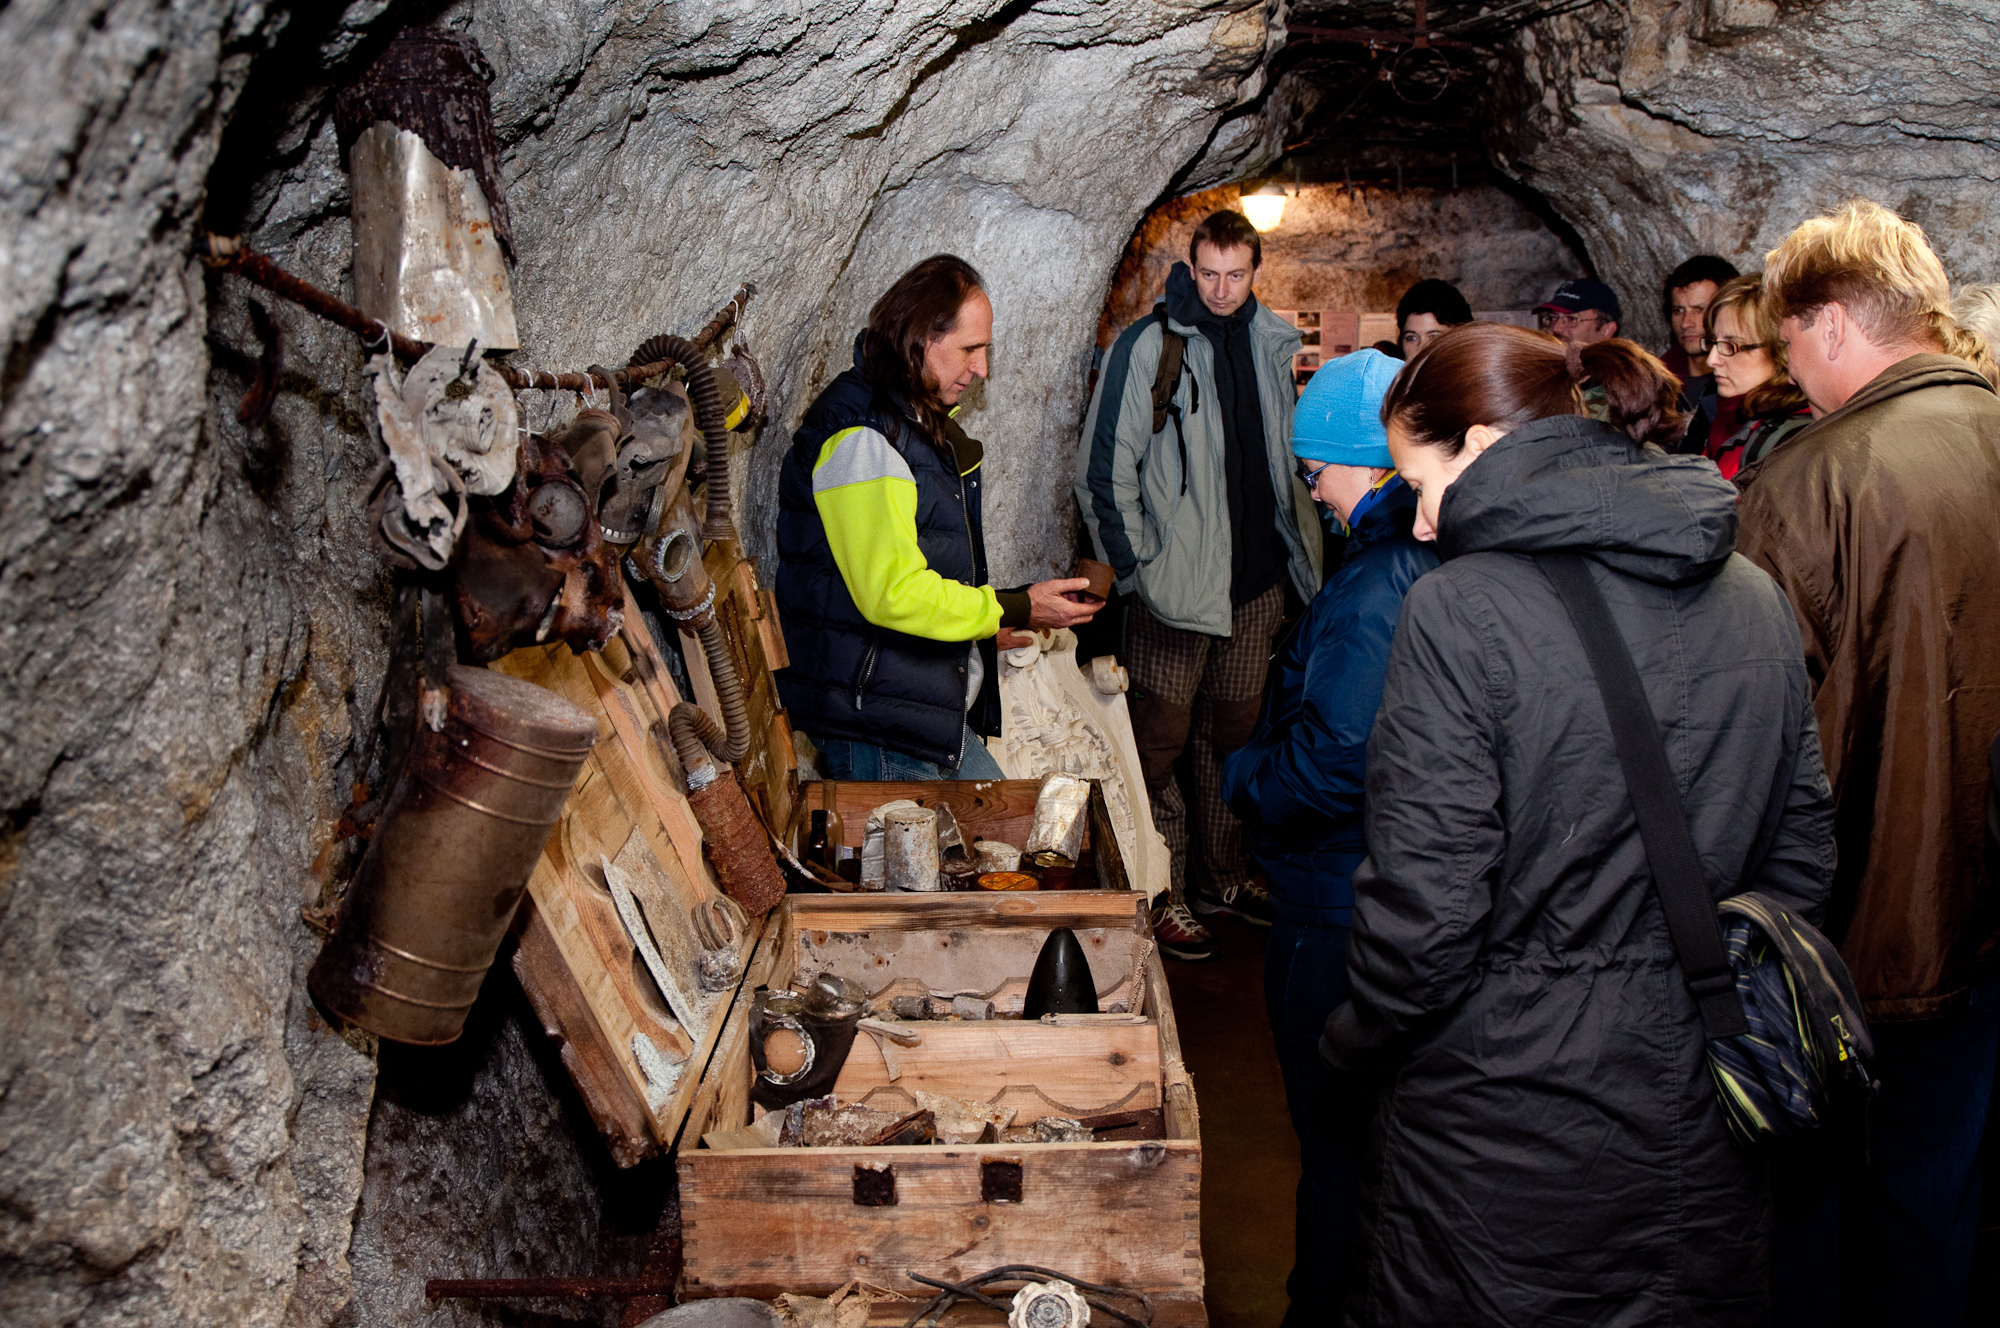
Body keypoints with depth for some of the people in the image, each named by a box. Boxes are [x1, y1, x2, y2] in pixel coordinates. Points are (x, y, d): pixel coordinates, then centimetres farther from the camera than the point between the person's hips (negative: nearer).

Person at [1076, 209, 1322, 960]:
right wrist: (1138, 564, -10)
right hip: (1178, 583, -5)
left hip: (1258, 579, 6)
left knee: (1234, 731, 15)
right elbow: (1103, 467, -8)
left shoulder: (1271, 343, 10)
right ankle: (1162, 894, 11)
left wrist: (1295, 547, 15)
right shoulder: (1149, 344, -7)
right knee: (1162, 739, 0)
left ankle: (1222, 877, 28)